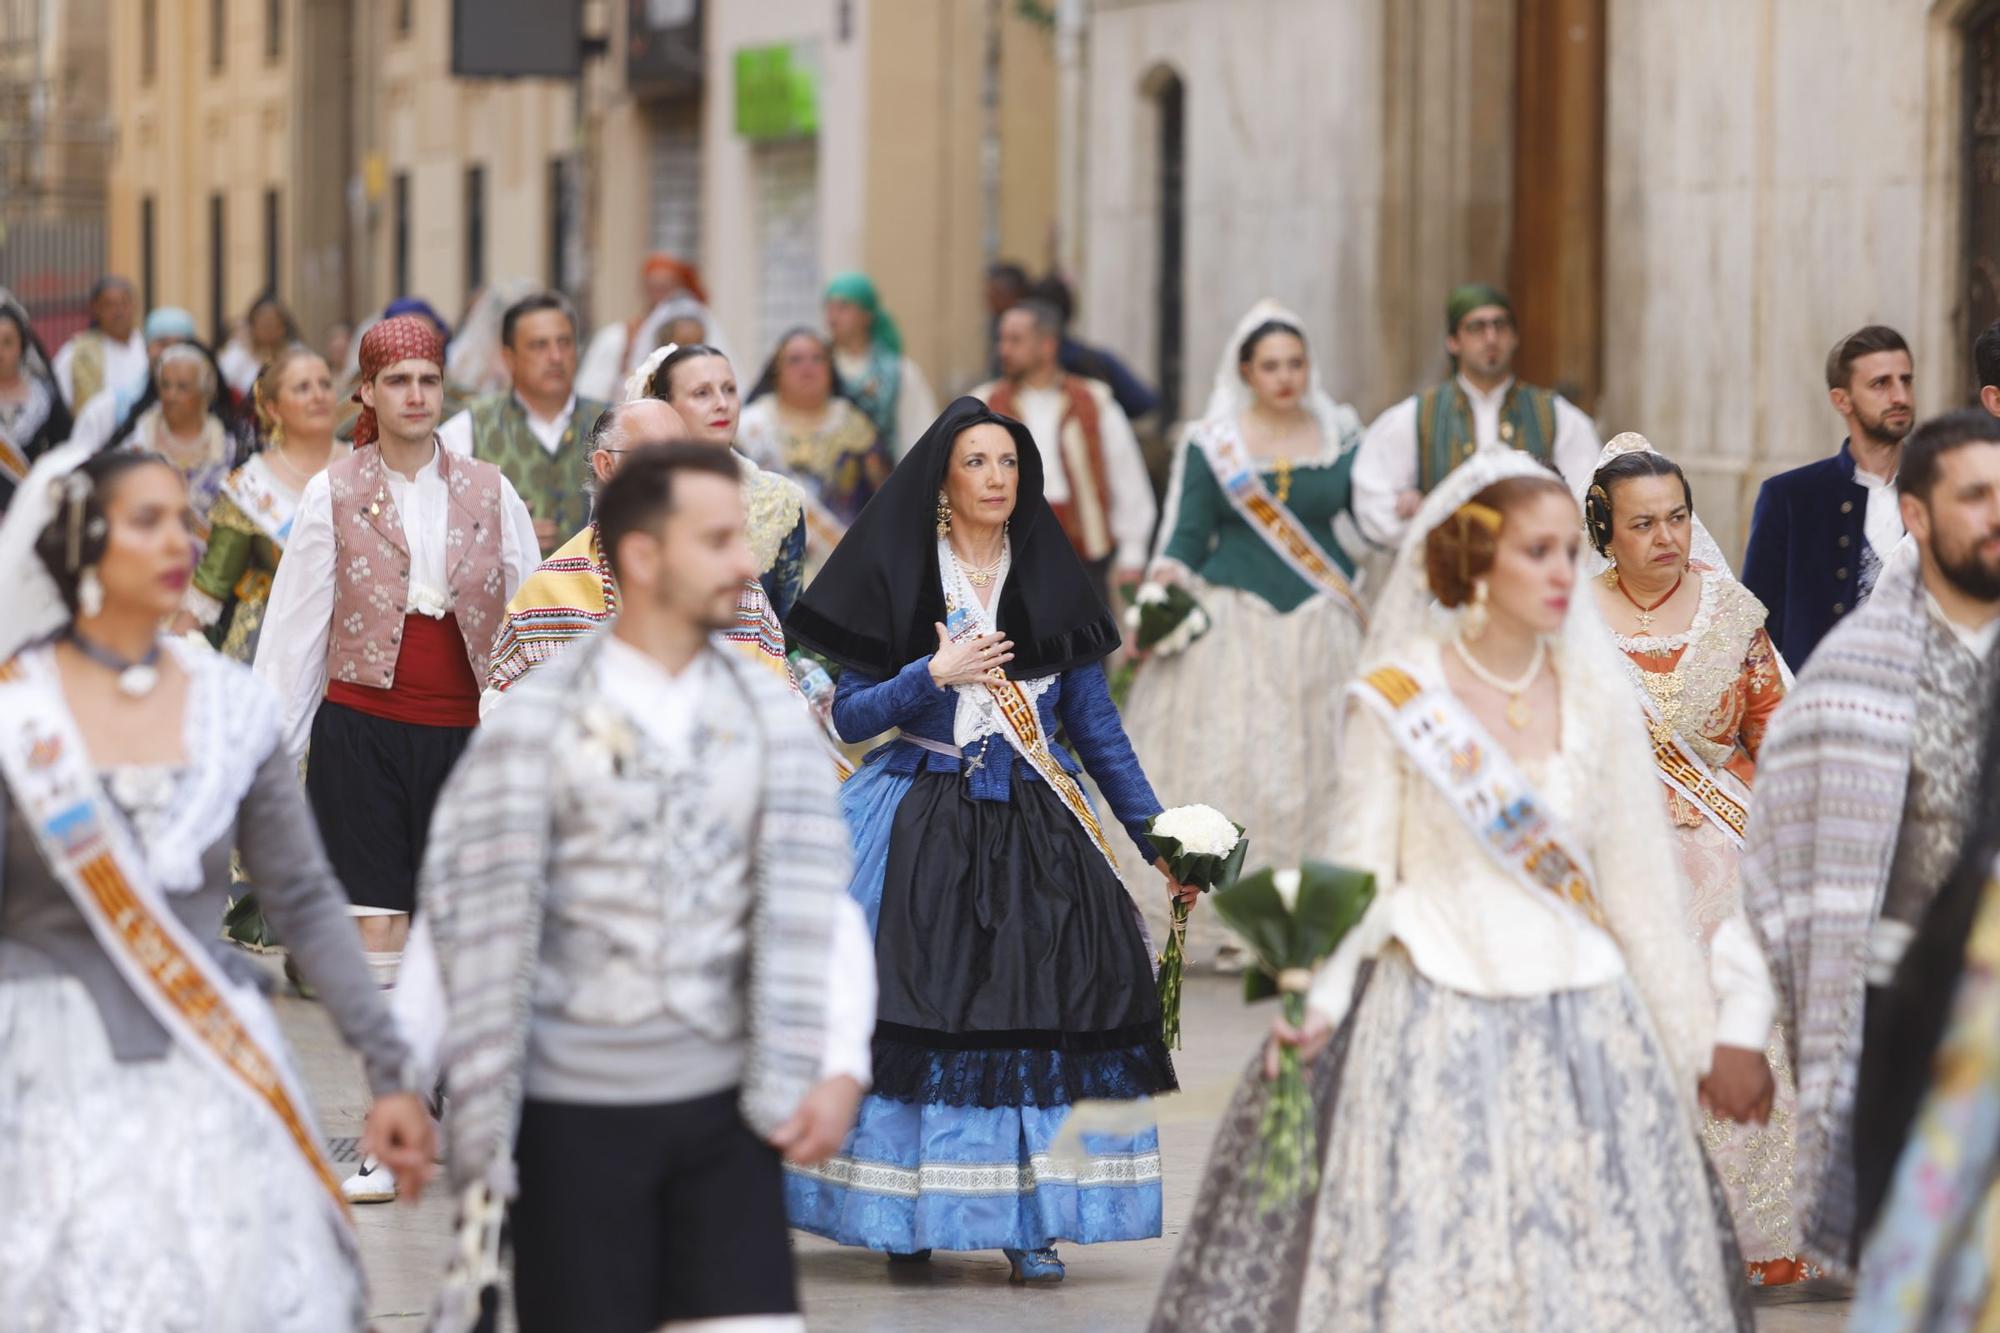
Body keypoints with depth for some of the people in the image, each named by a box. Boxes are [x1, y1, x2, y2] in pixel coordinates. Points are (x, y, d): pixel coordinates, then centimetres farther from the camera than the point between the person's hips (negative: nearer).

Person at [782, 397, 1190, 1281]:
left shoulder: (1052, 584, 9)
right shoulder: (897, 580, 3)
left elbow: (1097, 726, 11)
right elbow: (850, 717, -1)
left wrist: (1158, 840, 7)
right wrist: (934, 675, -16)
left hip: (1035, 828, 2)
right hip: (922, 826, -2)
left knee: (1038, 1016, -7)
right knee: (917, 1016, -8)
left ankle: (1026, 1223, -3)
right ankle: (907, 1218, 1)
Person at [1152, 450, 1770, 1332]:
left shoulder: (1594, 695, 5)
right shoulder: (1398, 697, -4)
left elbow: (1641, 882, 9)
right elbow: (1358, 871, -3)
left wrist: (1703, 1041, 10)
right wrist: (1314, 1004, -18)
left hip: (1584, 1022, 3)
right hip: (1434, 1025, -3)